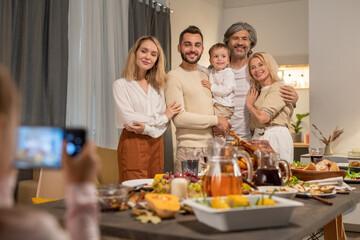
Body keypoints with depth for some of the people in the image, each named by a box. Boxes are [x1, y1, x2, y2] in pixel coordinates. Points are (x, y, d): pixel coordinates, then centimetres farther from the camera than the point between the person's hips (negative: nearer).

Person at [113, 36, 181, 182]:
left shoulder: (157, 86, 14)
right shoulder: (121, 85, -1)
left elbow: (165, 122, 6)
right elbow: (128, 117, -12)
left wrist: (146, 128, -14)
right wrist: (162, 117, -6)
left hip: (155, 144, 5)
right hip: (132, 144, -5)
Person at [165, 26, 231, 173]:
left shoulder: (204, 76, 18)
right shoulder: (174, 76, -6)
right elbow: (179, 118, -15)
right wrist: (215, 120, -8)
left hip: (212, 147, 7)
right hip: (190, 149, -7)